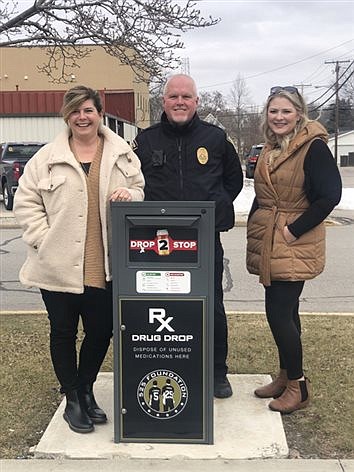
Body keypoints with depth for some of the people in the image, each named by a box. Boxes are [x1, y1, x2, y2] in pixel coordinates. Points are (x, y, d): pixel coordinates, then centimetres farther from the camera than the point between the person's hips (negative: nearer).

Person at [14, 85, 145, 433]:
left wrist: (131, 194, -12)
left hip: (104, 268, 2)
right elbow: (25, 201, 2)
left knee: (101, 332, 10)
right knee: (63, 333, 10)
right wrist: (43, 239, -8)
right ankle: (73, 400, 29)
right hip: (58, 266, -1)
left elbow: (142, 191, 11)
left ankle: (86, 390, 35)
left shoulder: (122, 153, 6)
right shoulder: (47, 157, 1)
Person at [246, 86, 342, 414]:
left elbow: (330, 195, -19)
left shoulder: (314, 147, -12)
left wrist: (294, 230, -18)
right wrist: (253, 227, 11)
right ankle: (286, 377, 27)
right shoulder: (270, 148, 12)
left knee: (278, 312, -7)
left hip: (294, 245, -7)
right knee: (284, 311, 14)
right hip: (268, 244, 7)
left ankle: (297, 386, 9)